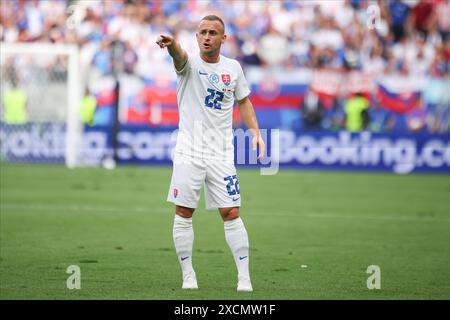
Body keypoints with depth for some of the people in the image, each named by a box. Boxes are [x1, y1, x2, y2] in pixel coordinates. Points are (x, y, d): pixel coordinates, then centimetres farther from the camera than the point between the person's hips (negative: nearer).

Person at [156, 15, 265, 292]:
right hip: (189, 152, -1)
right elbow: (180, 55, -30)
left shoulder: (233, 67, 5)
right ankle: (188, 275, 11)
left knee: (231, 213, -3)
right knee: (184, 214, -1)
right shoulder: (189, 63, -6)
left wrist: (255, 131, 3)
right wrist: (171, 45, -55)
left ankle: (244, 278, 2)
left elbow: (243, 100, 18)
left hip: (221, 154, 2)